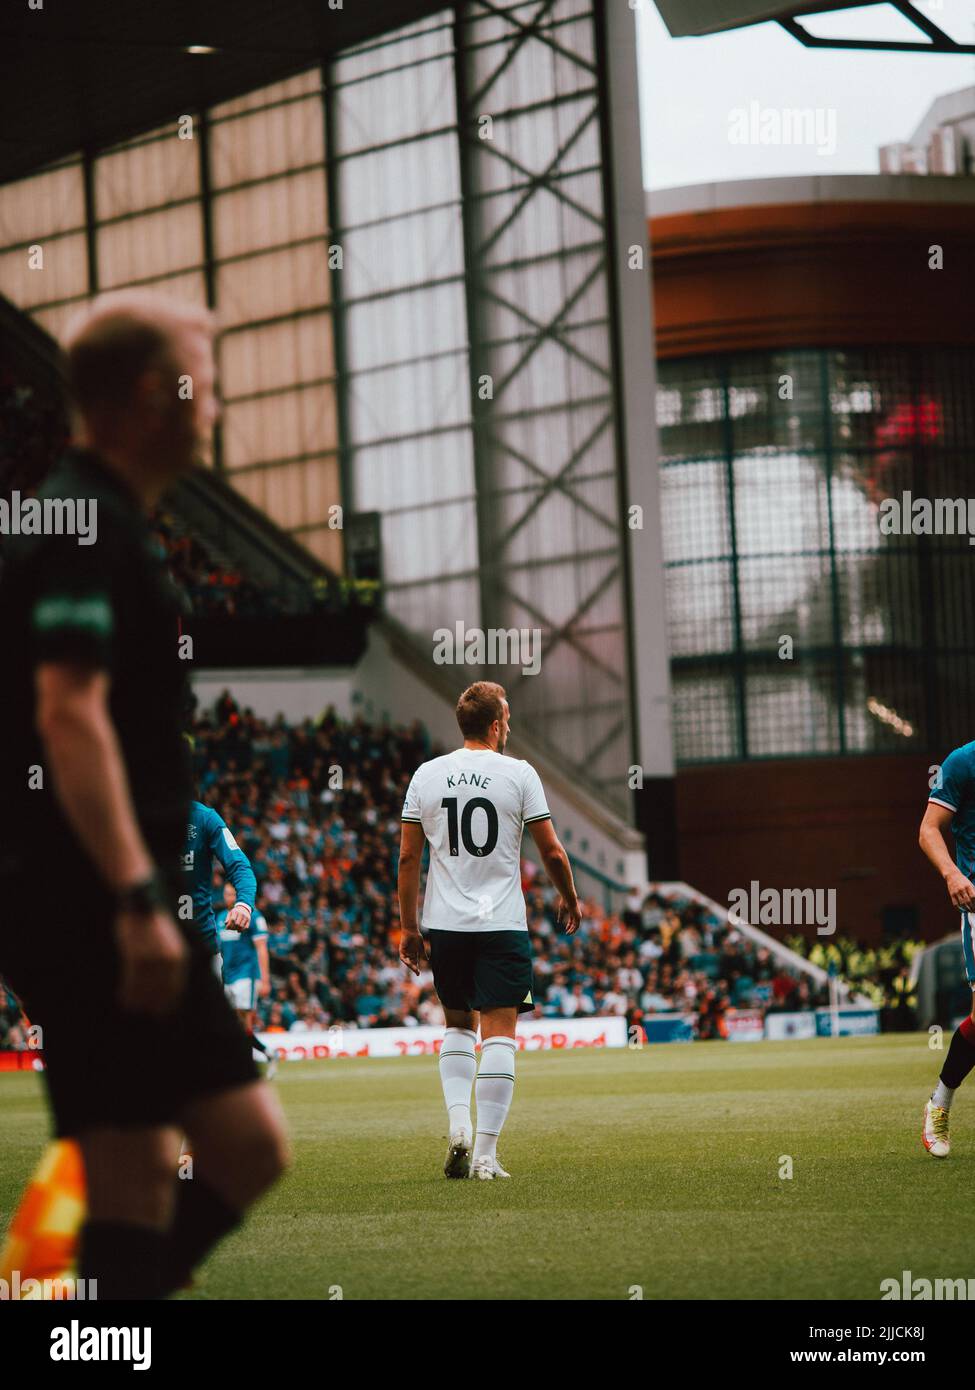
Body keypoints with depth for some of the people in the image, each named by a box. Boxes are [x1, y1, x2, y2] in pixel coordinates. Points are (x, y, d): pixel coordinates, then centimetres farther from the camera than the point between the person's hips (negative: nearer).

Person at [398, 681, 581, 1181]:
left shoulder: (426, 775, 4)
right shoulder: (518, 774, -4)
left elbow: (408, 859, 5)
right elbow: (552, 852, 0)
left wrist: (409, 928, 13)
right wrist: (569, 899, 18)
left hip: (445, 924, 3)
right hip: (502, 924, -3)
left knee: (457, 1025, 20)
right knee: (498, 1035, -2)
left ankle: (458, 1123, 1)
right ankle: (485, 1153, -7)